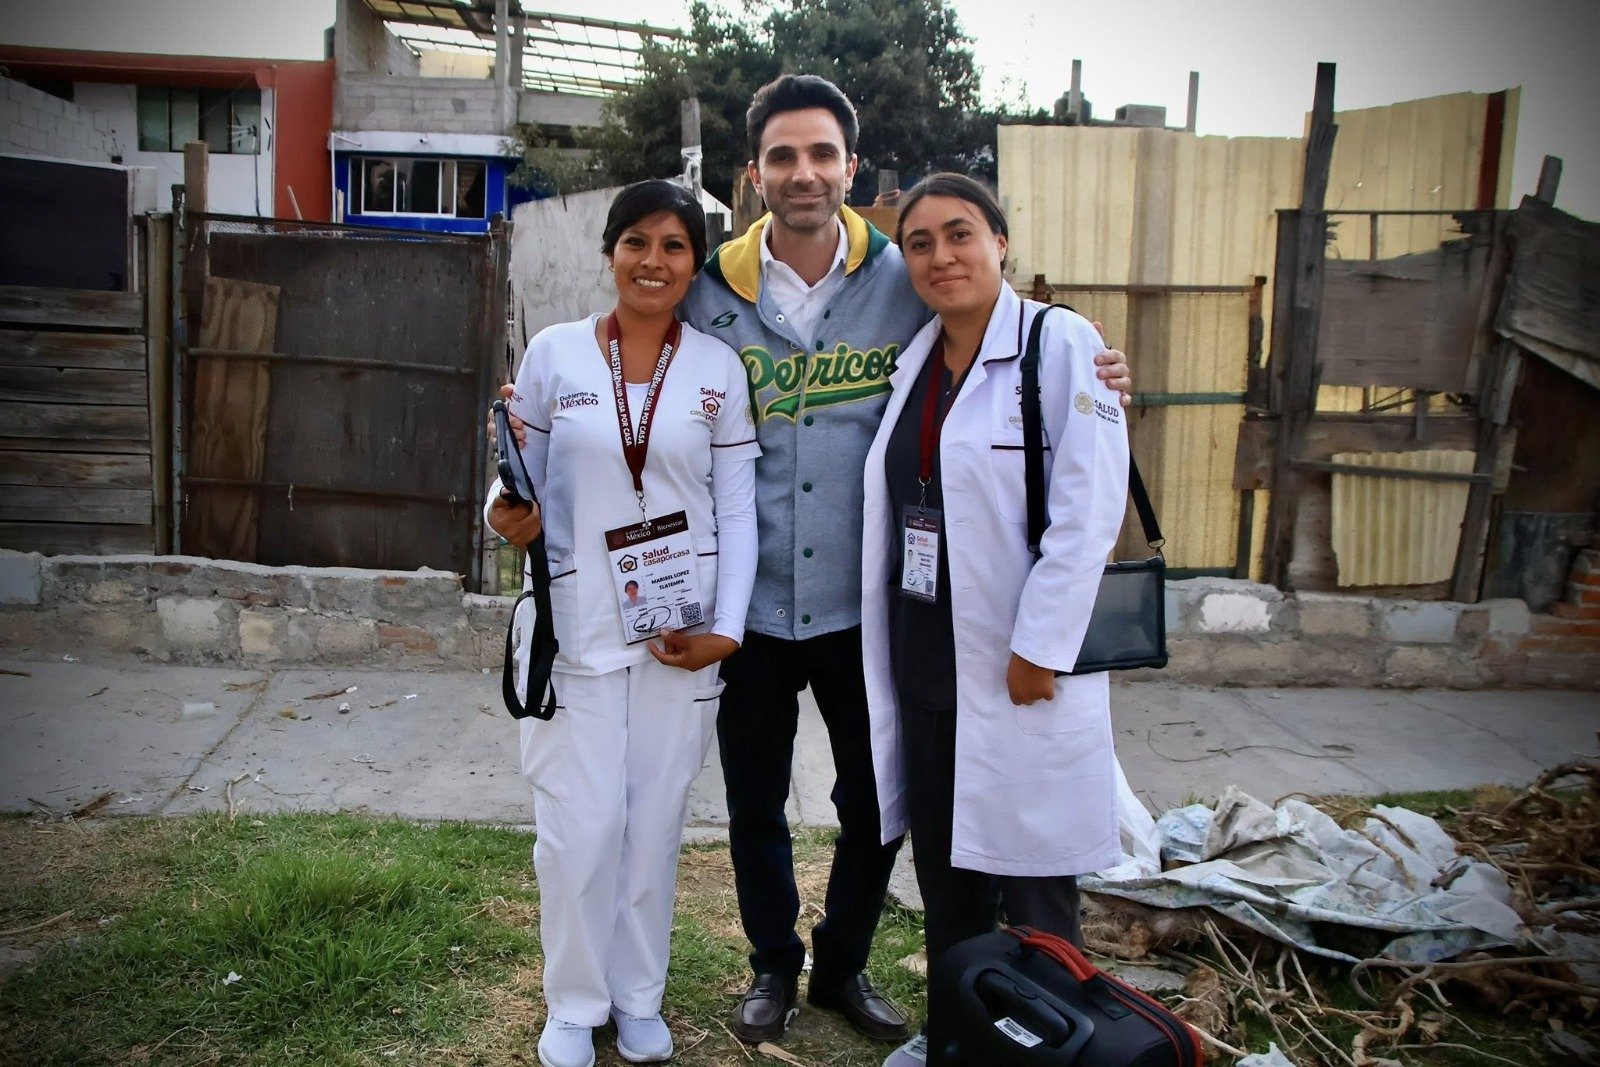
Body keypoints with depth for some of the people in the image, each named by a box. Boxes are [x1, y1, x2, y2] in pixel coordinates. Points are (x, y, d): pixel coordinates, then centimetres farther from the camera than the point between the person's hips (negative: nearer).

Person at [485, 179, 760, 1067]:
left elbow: (736, 510, 3)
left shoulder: (718, 368, 3)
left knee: (655, 820, 9)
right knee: (580, 824, 0)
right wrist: (508, 518, -17)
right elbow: (521, 484, 6)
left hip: (681, 628, 1)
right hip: (575, 625, -1)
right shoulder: (552, 354, 1)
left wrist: (726, 627, -6)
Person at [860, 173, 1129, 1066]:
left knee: (1032, 880, 3)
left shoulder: (1061, 345, -9)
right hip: (922, 650, 7)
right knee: (943, 866, 17)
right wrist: (890, 641, 12)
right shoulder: (916, 362, 12)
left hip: (1014, 662, -6)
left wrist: (1038, 649, -18)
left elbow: (1090, 511, -16)